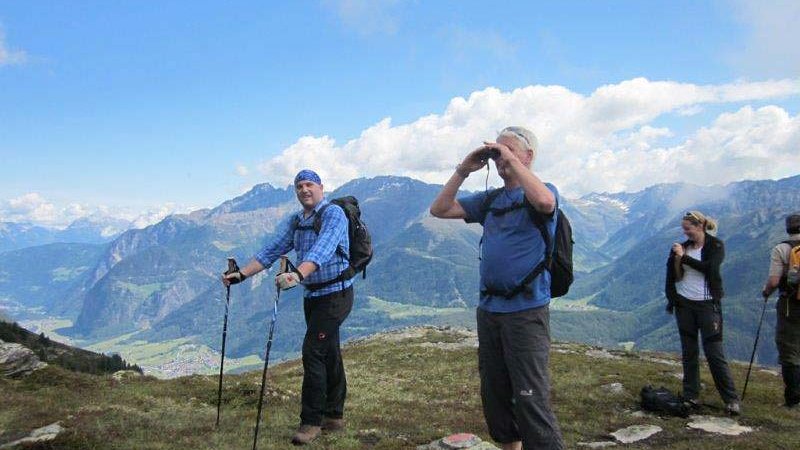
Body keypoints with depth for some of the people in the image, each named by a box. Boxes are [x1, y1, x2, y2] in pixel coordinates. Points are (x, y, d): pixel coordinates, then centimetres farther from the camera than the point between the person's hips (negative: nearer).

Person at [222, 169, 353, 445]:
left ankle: (311, 421, -2)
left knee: (312, 352, -12)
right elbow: (272, 251, 9)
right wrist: (241, 275, -2)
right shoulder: (294, 222, 12)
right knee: (328, 355, 13)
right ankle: (334, 416, 23)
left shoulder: (333, 213, -14)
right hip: (312, 295, 8)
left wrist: (298, 274, -45)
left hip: (335, 293, -8)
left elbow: (322, 250, -30)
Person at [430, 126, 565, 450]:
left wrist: (512, 162, -18)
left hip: (526, 311, -7)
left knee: (530, 400, -9)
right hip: (488, 309, 7)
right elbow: (439, 209, 12)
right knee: (494, 396, 16)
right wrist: (463, 171, 3)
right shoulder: (489, 200, 14)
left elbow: (544, 201, -29)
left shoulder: (542, 192, -3)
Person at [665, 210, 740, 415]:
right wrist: (675, 258, -8)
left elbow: (709, 267, -21)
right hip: (684, 304, 4)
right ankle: (691, 397, 15)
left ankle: (731, 399, 4)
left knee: (714, 352, -5)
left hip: (707, 304, -4)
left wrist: (684, 257, -16)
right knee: (689, 352, 8)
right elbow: (674, 277, 7)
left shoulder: (715, 246, -3)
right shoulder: (682, 247, 7)